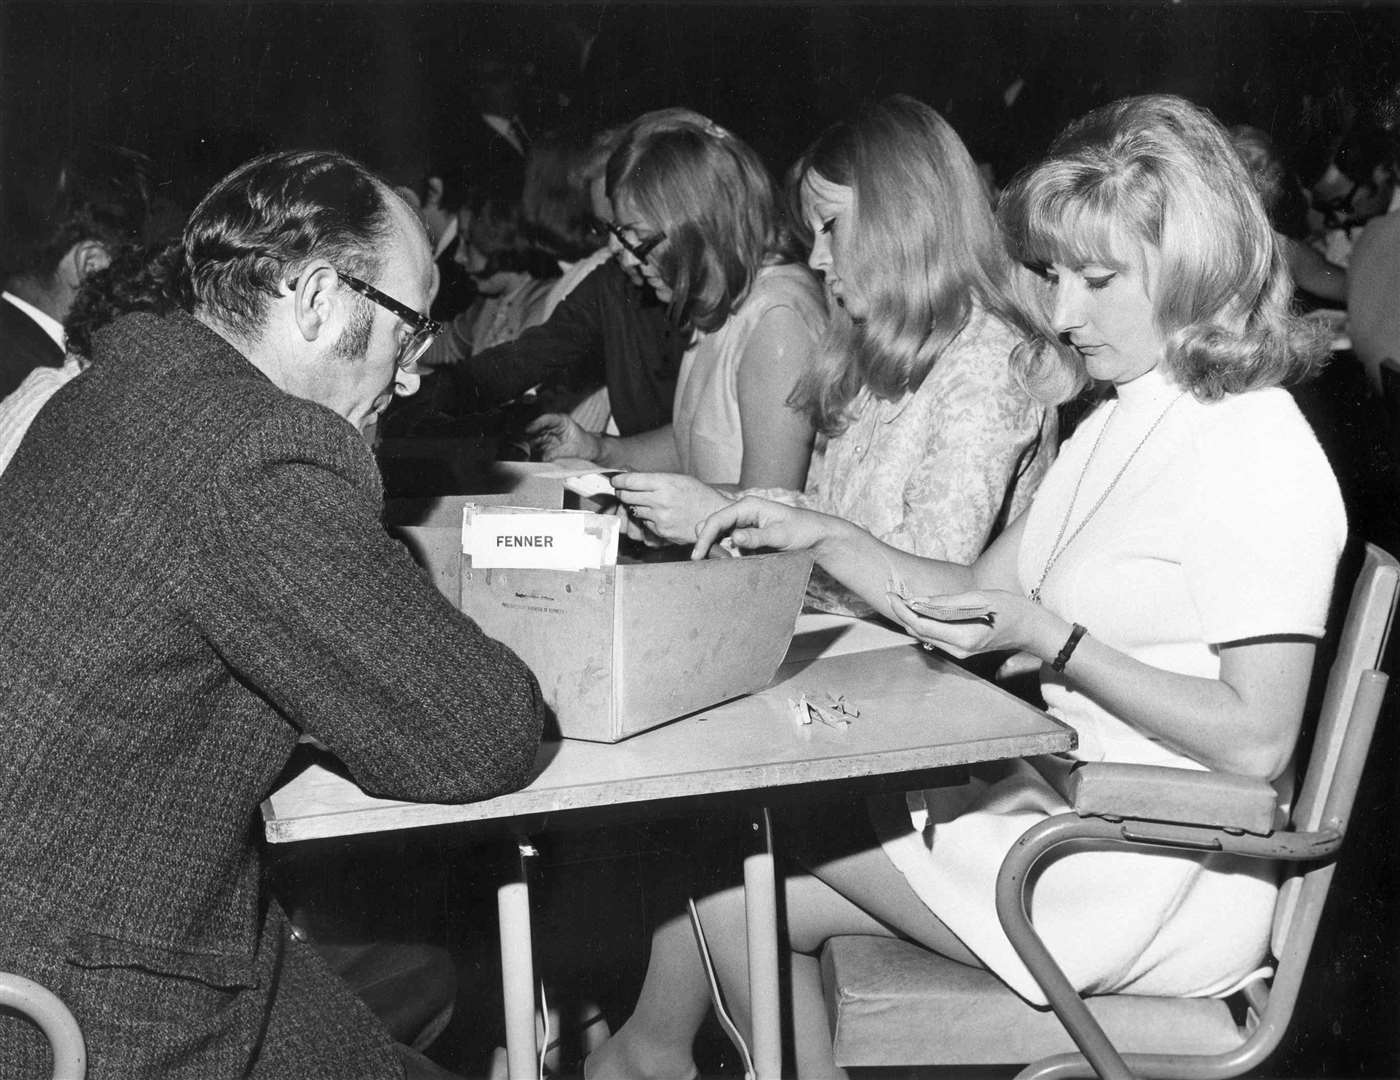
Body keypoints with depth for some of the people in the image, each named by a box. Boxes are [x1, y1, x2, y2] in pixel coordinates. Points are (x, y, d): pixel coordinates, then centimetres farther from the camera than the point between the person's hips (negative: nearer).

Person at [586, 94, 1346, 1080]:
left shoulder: (1259, 457, -16)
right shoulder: (1121, 426, 13)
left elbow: (1257, 740, -20)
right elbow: (978, 596, 12)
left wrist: (1045, 637, -24)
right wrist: (823, 538, -1)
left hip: (1154, 880, -8)